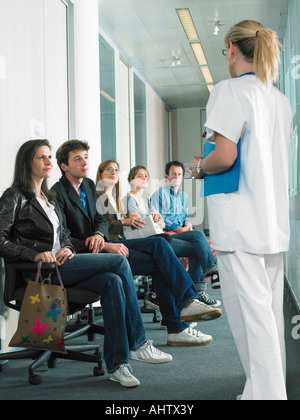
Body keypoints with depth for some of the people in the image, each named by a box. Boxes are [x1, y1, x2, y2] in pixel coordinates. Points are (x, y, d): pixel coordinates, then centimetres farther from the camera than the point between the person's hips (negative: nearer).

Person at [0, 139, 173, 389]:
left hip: (60, 263, 7)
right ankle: (138, 344, -14)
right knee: (119, 262, -21)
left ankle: (117, 364, -21)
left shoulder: (50, 197, 25)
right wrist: (36, 255, -21)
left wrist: (68, 249, 1)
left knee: (112, 282, -23)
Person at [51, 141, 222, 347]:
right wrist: (106, 246, -21)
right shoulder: (58, 194, -12)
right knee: (159, 263, -17)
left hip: (102, 244, 8)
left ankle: (188, 302, -16)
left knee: (159, 244, -12)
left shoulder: (89, 185, 13)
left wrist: (99, 235, -12)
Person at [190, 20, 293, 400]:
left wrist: (200, 167, 2)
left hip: (240, 221, -8)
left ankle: (266, 392, -3)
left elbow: (225, 156, -19)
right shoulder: (281, 101, 15)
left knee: (250, 311, -5)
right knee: (270, 309, 12)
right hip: (274, 220, 8)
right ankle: (271, 390, 20)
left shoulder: (230, 90, -9)